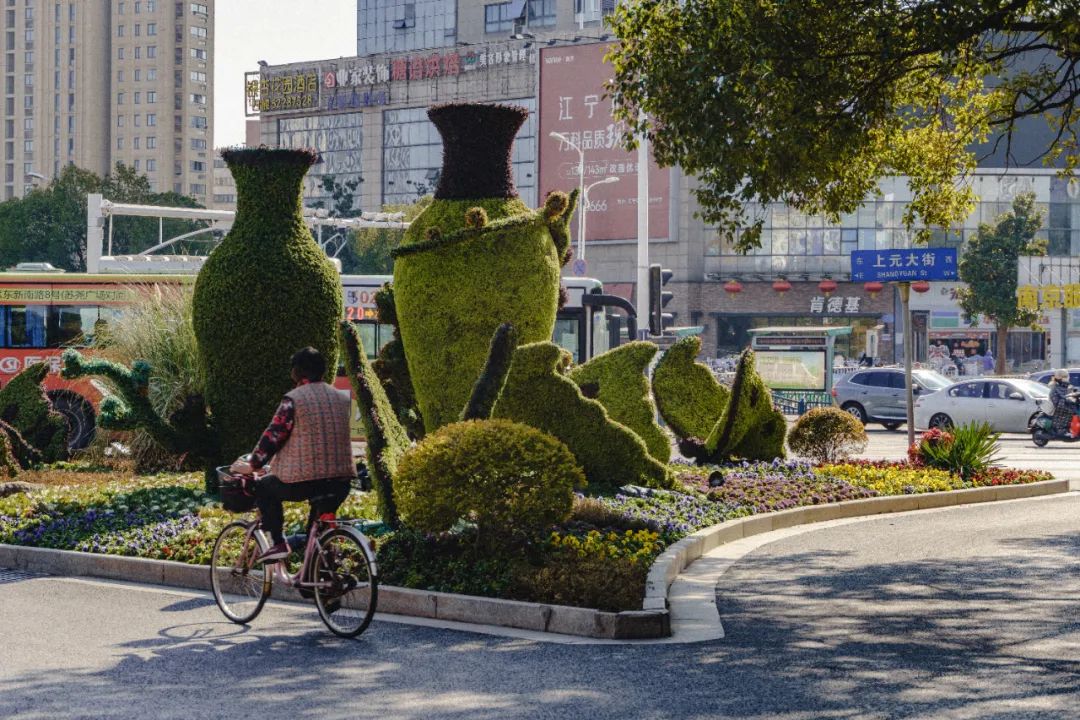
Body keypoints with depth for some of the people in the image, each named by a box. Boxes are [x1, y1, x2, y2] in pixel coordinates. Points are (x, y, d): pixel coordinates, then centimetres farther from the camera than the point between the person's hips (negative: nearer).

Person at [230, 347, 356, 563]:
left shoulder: (293, 399, -6)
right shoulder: (342, 398, 13)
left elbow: (273, 436, -4)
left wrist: (252, 465, 9)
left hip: (303, 480, -5)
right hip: (341, 483, 5)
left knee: (264, 487, 20)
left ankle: (278, 543, 10)